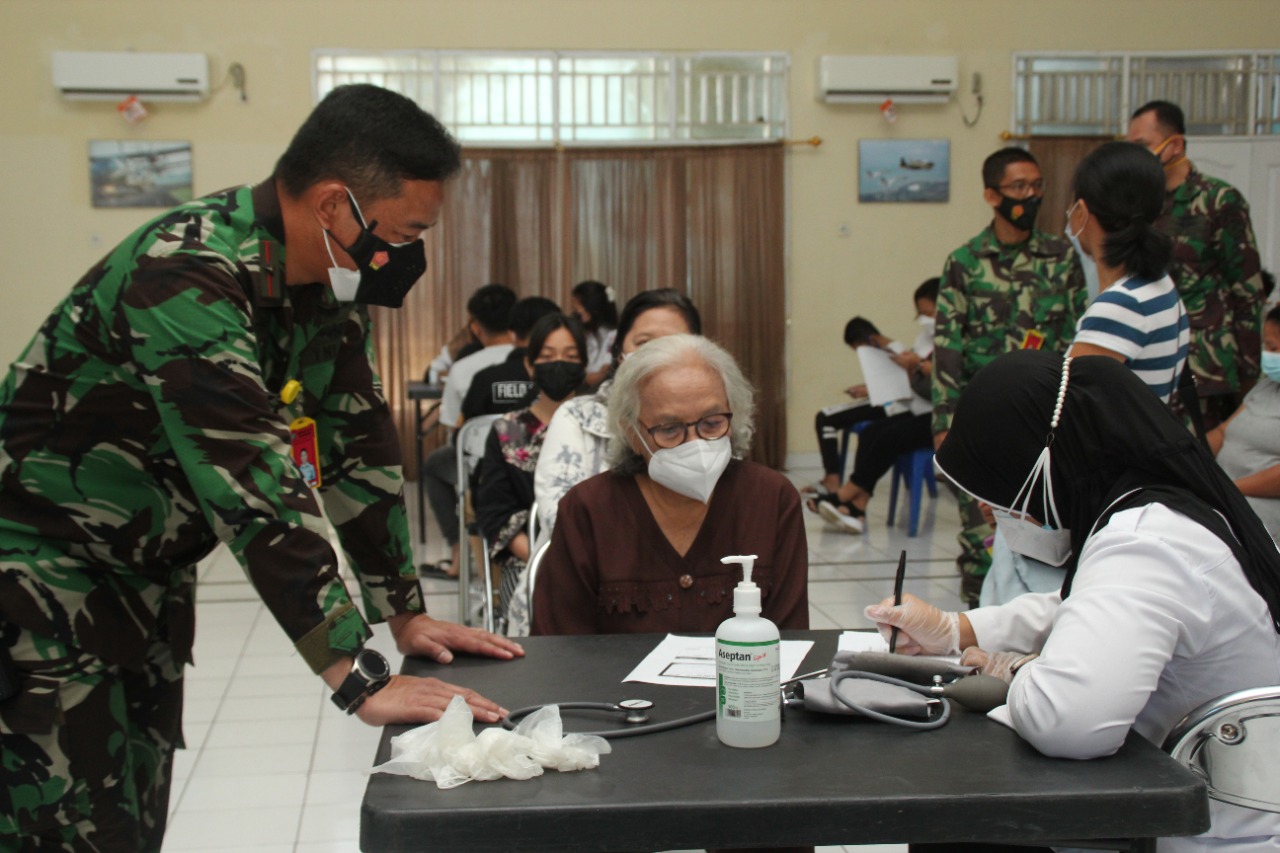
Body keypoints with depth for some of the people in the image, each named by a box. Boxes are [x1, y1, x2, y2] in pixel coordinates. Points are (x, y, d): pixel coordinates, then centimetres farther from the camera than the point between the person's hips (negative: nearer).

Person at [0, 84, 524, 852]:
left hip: (145, 582, 8)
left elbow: (360, 446, 2)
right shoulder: (188, 276, -30)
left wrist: (408, 617, 0)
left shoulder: (329, 278, -4)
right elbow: (255, 486, -36)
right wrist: (362, 682, -37)